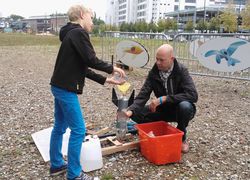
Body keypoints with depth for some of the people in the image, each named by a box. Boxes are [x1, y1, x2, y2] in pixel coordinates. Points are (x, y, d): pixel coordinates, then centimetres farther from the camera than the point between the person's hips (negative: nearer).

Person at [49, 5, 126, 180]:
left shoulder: (71, 34, 18)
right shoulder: (78, 33, -12)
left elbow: (84, 68, 15)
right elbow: (91, 61, -19)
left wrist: (105, 80, 12)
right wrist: (112, 68, -4)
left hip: (59, 87, 10)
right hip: (66, 89, -10)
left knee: (60, 127, 17)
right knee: (78, 130, -4)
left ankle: (56, 164, 31)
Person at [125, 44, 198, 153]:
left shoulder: (181, 71, -19)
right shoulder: (153, 72, -9)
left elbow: (193, 95, -30)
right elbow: (143, 95, -14)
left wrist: (163, 99, -35)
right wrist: (131, 110, -33)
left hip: (179, 110, -3)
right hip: (163, 109, 3)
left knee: (185, 106, -38)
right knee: (137, 113, -18)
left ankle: (181, 137, -9)